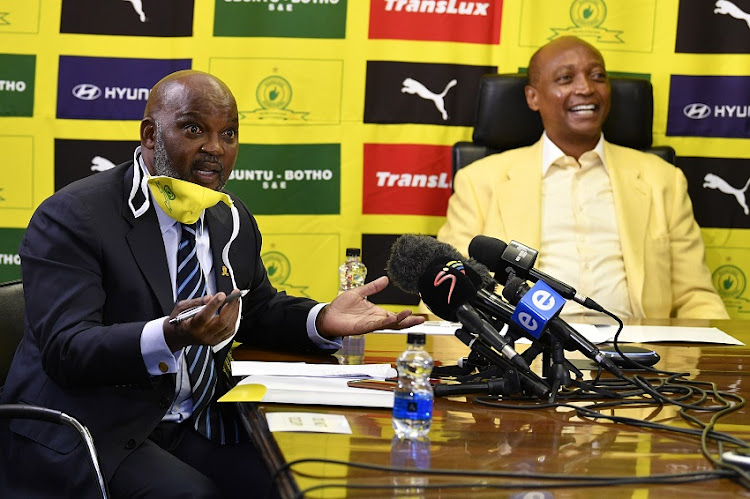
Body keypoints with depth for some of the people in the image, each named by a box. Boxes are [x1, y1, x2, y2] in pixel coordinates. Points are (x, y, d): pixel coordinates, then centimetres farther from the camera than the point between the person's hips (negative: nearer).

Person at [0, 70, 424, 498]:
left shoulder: (234, 221, 12)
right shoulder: (73, 218, -12)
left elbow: (257, 311, 22)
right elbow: (65, 350, -21)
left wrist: (322, 320, -1)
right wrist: (167, 338, -39)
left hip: (197, 428, 7)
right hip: (90, 439, -6)